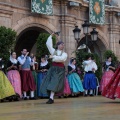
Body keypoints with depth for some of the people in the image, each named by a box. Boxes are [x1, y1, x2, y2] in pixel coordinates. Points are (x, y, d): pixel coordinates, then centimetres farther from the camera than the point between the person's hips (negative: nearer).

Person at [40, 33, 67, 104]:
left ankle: (51, 98, -18)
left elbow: (61, 58, -13)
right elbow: (48, 44, 9)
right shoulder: (53, 51, 12)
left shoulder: (64, 54, 8)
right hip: (53, 68, 2)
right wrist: (51, 36, 11)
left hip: (60, 70, -2)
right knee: (50, 83, -3)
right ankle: (51, 98, 4)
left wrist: (53, 56, -15)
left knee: (54, 84, -13)